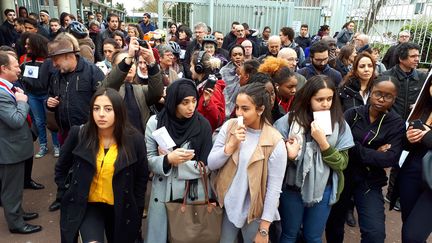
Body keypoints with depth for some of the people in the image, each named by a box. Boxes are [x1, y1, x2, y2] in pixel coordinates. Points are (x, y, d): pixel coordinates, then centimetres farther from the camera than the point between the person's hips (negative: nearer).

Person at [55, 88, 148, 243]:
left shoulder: (135, 140, -13)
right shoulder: (79, 134, -12)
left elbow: (141, 179, -2)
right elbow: (61, 168, 6)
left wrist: (136, 212, 0)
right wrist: (66, 194, 4)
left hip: (121, 209, 1)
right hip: (86, 205, 0)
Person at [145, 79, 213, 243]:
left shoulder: (203, 125, -9)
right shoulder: (155, 122, -6)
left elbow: (205, 166, -7)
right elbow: (148, 160, -5)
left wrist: (173, 161, -13)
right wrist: (168, 159, -23)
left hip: (193, 194, -1)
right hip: (162, 193, 1)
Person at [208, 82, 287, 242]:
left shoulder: (275, 142, -18)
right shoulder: (229, 126, -7)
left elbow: (274, 188, -15)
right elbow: (211, 164, -7)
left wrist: (264, 229, -12)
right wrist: (232, 144, -22)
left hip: (254, 211, -3)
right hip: (228, 206, 3)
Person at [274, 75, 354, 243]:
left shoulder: (339, 124, -6)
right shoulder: (290, 120, -12)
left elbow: (342, 164, -8)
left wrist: (322, 141, -21)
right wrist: (289, 155, -26)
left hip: (322, 190, 1)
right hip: (292, 188, -1)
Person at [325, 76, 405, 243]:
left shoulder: (396, 124, -3)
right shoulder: (353, 114, -2)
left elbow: (390, 159, -15)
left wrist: (355, 149, -19)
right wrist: (373, 154, -20)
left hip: (369, 182, -1)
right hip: (341, 175, 1)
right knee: (333, 224, 16)